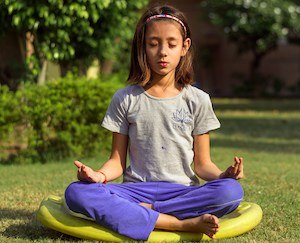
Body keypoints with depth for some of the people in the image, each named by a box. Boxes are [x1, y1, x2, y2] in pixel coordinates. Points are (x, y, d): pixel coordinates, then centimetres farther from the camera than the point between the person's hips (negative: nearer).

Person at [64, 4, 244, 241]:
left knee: (231, 191, -32)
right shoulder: (125, 99, 8)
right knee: (76, 192, -30)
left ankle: (142, 213, -23)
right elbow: (118, 160, 8)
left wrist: (223, 175, -15)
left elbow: (202, 163, 8)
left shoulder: (197, 100, 8)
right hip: (136, 190, 0)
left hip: (182, 191, 0)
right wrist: (100, 175, -15)